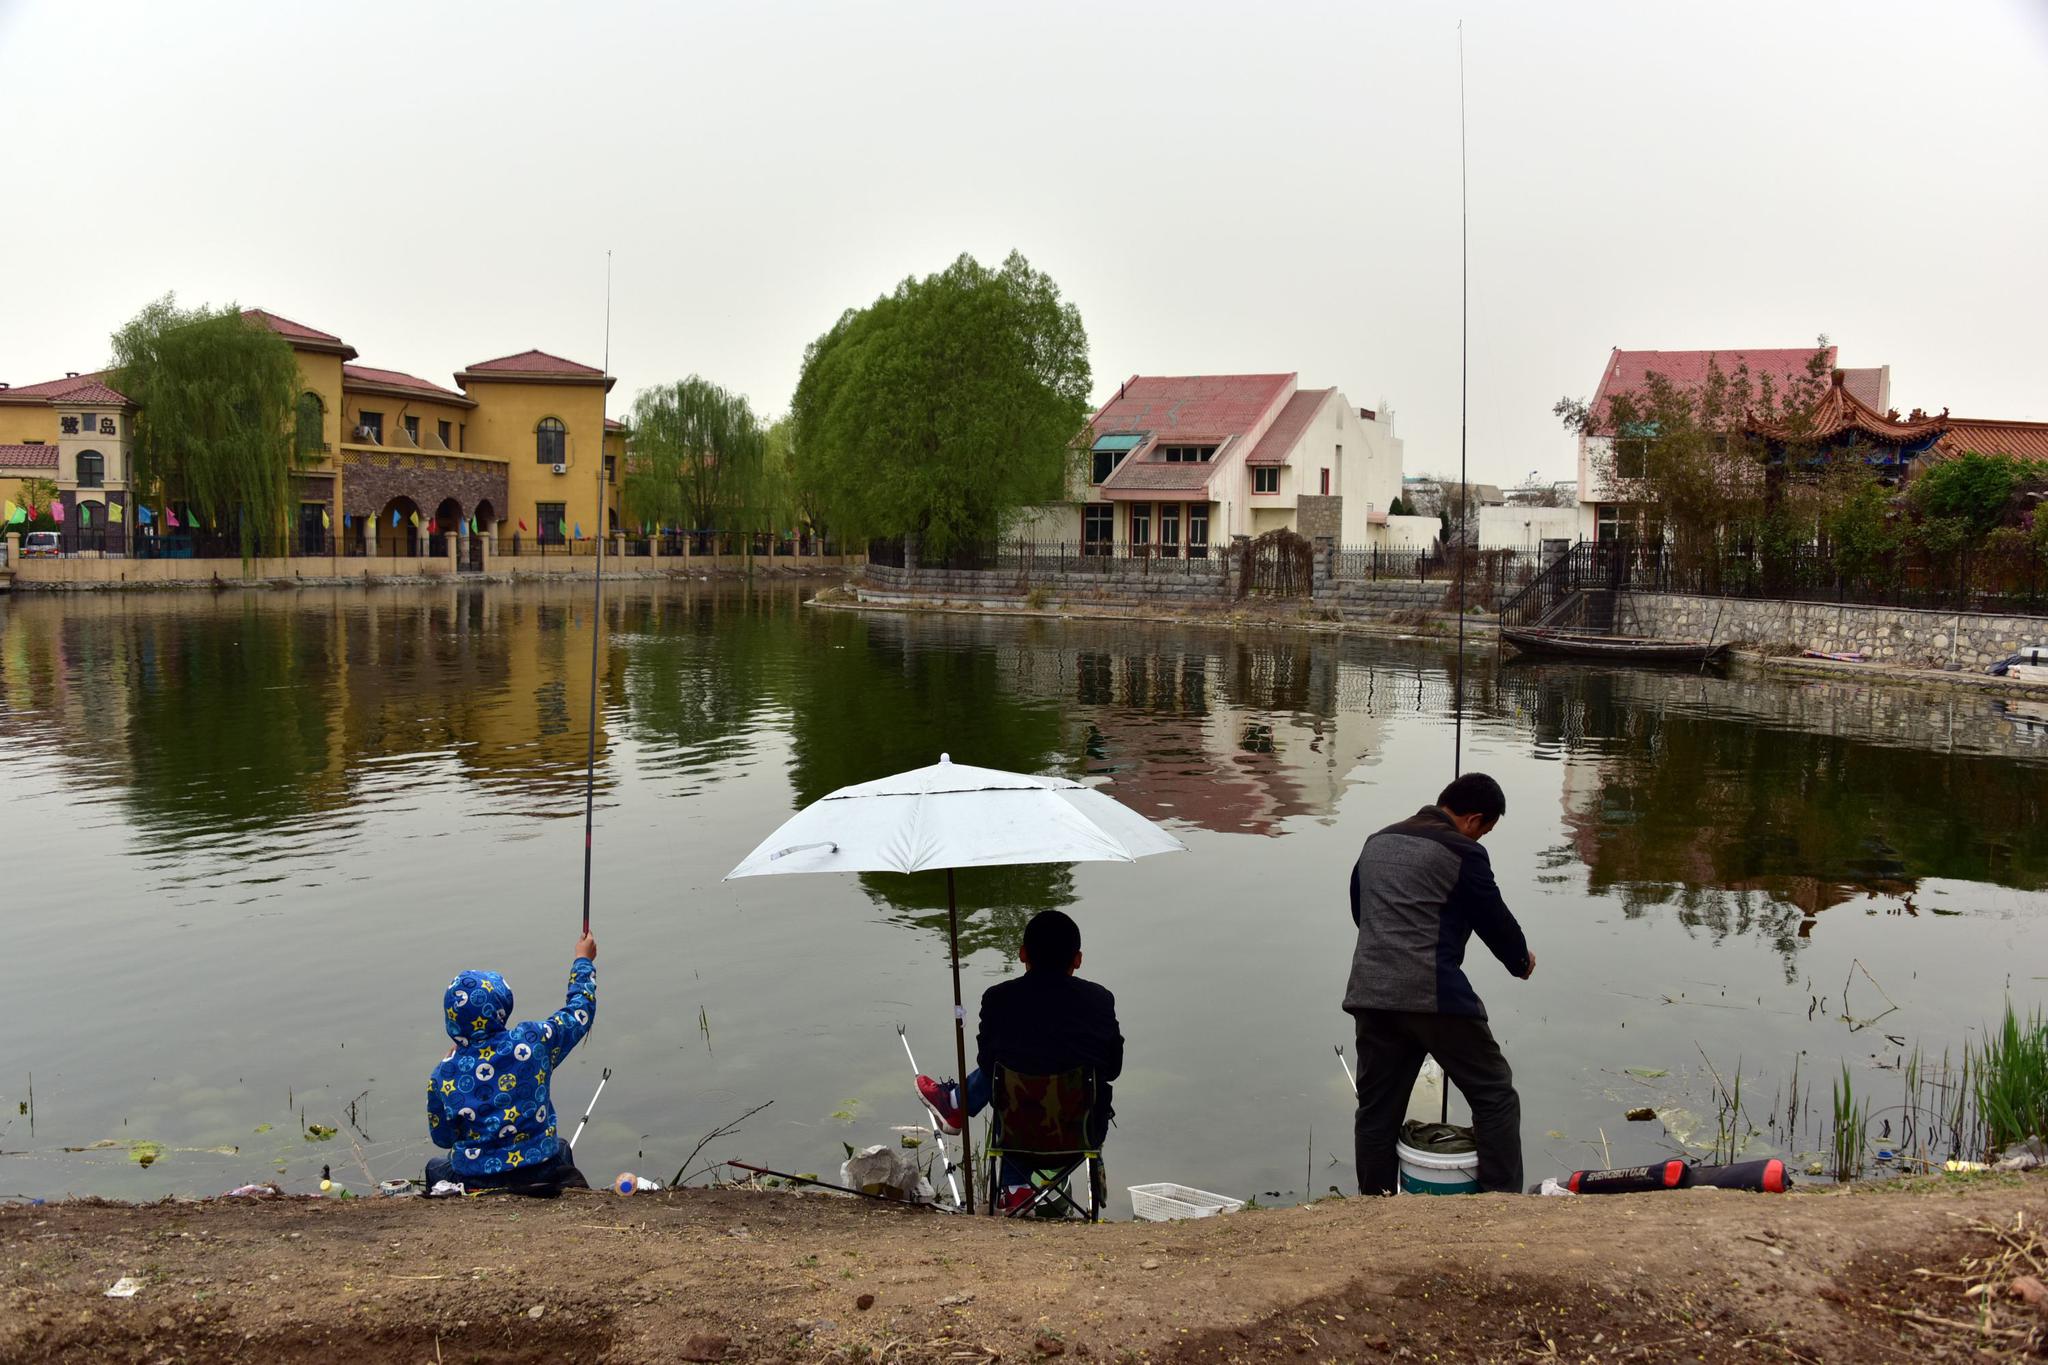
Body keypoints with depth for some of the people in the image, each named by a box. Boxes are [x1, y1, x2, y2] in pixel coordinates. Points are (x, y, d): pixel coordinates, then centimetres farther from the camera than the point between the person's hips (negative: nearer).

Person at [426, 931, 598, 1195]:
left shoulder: (443, 1076, -13)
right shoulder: (532, 1039, -14)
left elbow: (442, 1138, 3)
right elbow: (580, 1009, 4)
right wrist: (583, 960, 21)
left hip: (476, 1182, -1)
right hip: (541, 1172, 1)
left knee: (435, 1168, 33)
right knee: (561, 1148, 37)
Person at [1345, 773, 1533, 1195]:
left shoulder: (1377, 842, 17)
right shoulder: (1462, 853, -4)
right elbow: (1494, 918, 3)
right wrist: (1521, 961, 23)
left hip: (1370, 993, 6)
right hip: (1433, 994, -6)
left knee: (1376, 1109, 13)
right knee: (1495, 1096, 7)